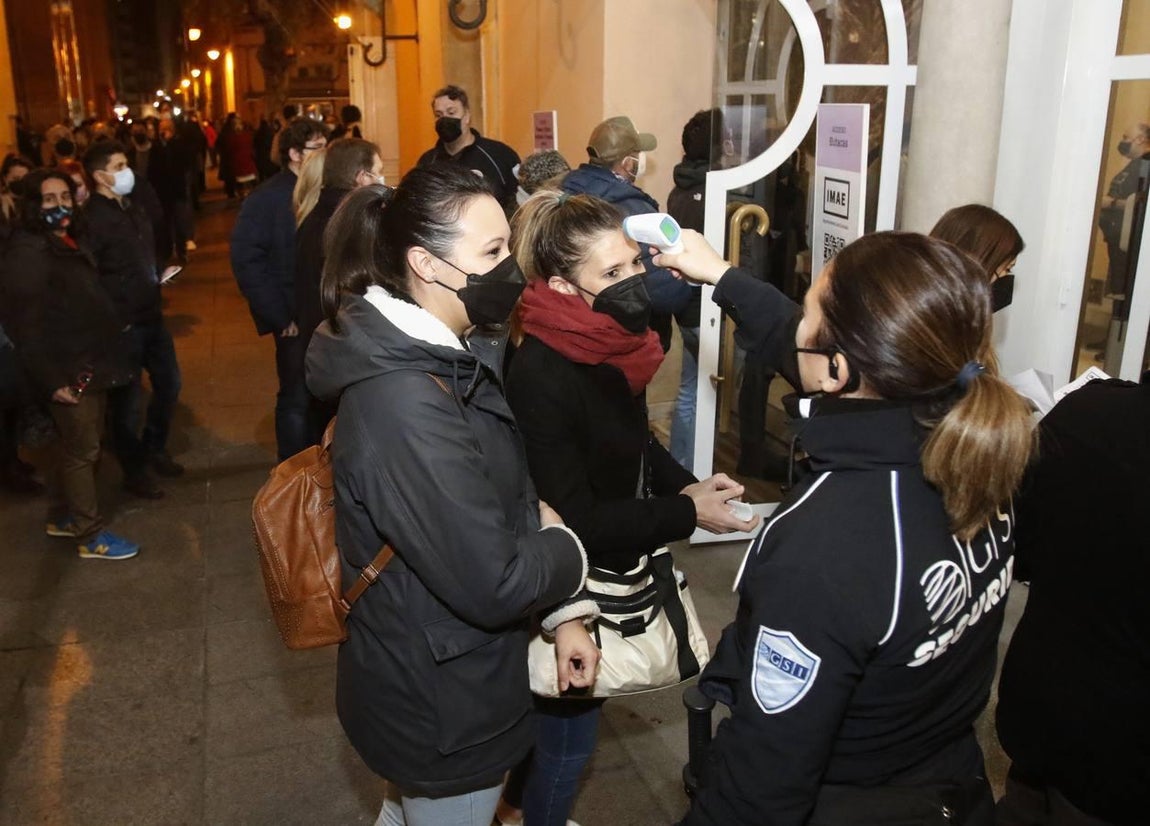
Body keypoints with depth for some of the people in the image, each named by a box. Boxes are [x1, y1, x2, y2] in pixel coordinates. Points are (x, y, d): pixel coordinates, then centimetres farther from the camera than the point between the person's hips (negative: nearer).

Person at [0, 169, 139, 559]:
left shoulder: (67, 243, 11)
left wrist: (105, 358, 16)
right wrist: (51, 380, -22)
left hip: (89, 364, 9)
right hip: (67, 372, -9)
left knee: (76, 445, 18)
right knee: (83, 450, -1)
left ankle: (64, 517, 32)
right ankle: (90, 535, 10)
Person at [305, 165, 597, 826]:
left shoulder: (445, 356, -1)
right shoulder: (406, 405, -34)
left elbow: (503, 500, 6)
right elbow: (492, 581, -33)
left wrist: (559, 613, 1)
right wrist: (567, 551, -13)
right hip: (443, 698, -9)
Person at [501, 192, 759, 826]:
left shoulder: (610, 343, -3)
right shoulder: (540, 377, -29)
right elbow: (572, 521, -26)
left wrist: (684, 484, -5)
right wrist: (685, 514, -22)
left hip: (609, 569, 8)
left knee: (567, 718, 26)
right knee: (567, 728, 13)